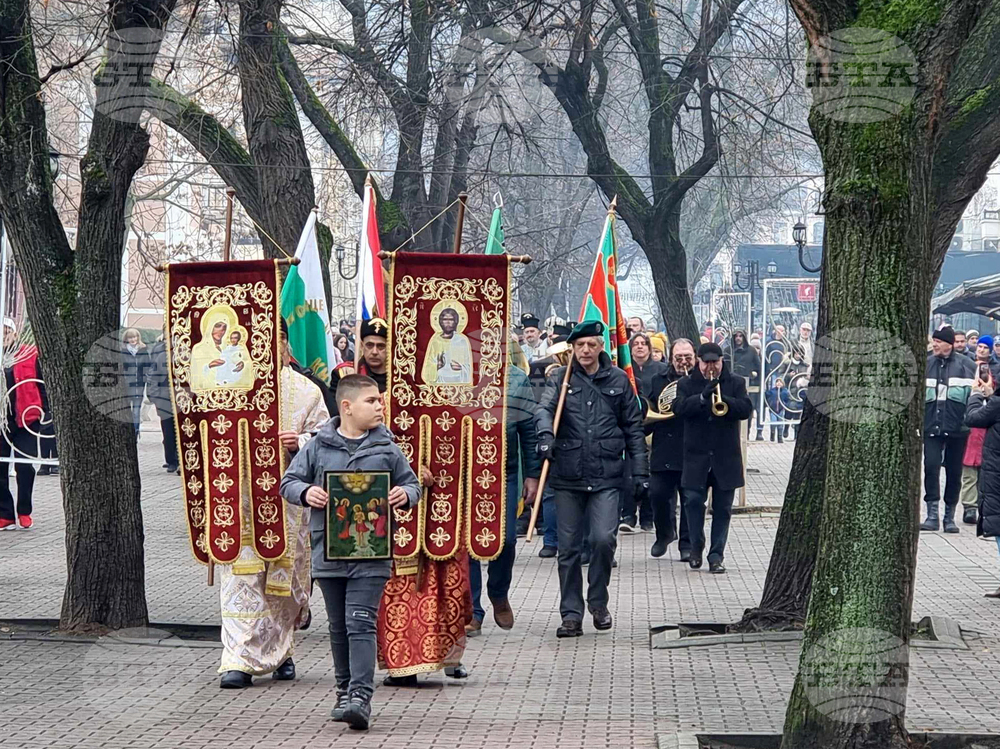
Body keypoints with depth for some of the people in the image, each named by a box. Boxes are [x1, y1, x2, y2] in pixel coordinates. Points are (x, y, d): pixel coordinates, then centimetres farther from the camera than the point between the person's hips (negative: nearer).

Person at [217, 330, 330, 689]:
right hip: (241, 494, -1)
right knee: (241, 576, -9)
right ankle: (239, 661, -13)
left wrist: (300, 442, -13)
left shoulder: (305, 391, 8)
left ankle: (280, 652, 24)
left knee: (284, 576, 7)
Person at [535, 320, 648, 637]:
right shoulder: (560, 379, 6)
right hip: (568, 477, 1)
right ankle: (571, 614, 12)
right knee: (568, 548, 3)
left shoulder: (618, 380, 8)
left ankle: (598, 602, 10)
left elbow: (633, 428, 11)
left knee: (604, 539, -13)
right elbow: (544, 408, -11)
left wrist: (640, 471, 7)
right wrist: (545, 433, -33)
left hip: (606, 476, -1)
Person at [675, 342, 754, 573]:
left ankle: (717, 555, 8)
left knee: (722, 508, 2)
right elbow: (680, 407, -11)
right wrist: (703, 397, -26)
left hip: (726, 457, 0)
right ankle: (696, 546, 15)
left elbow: (746, 409, -7)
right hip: (696, 456, 0)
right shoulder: (687, 384, 6)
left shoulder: (735, 383, 7)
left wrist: (722, 399, -22)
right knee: (693, 501, -5)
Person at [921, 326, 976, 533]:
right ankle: (932, 514, -8)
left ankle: (950, 517, 16)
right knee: (931, 466, -11)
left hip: (957, 428, -1)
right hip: (931, 426, 1)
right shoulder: (926, 364, 8)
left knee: (954, 471, 6)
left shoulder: (965, 365, 1)